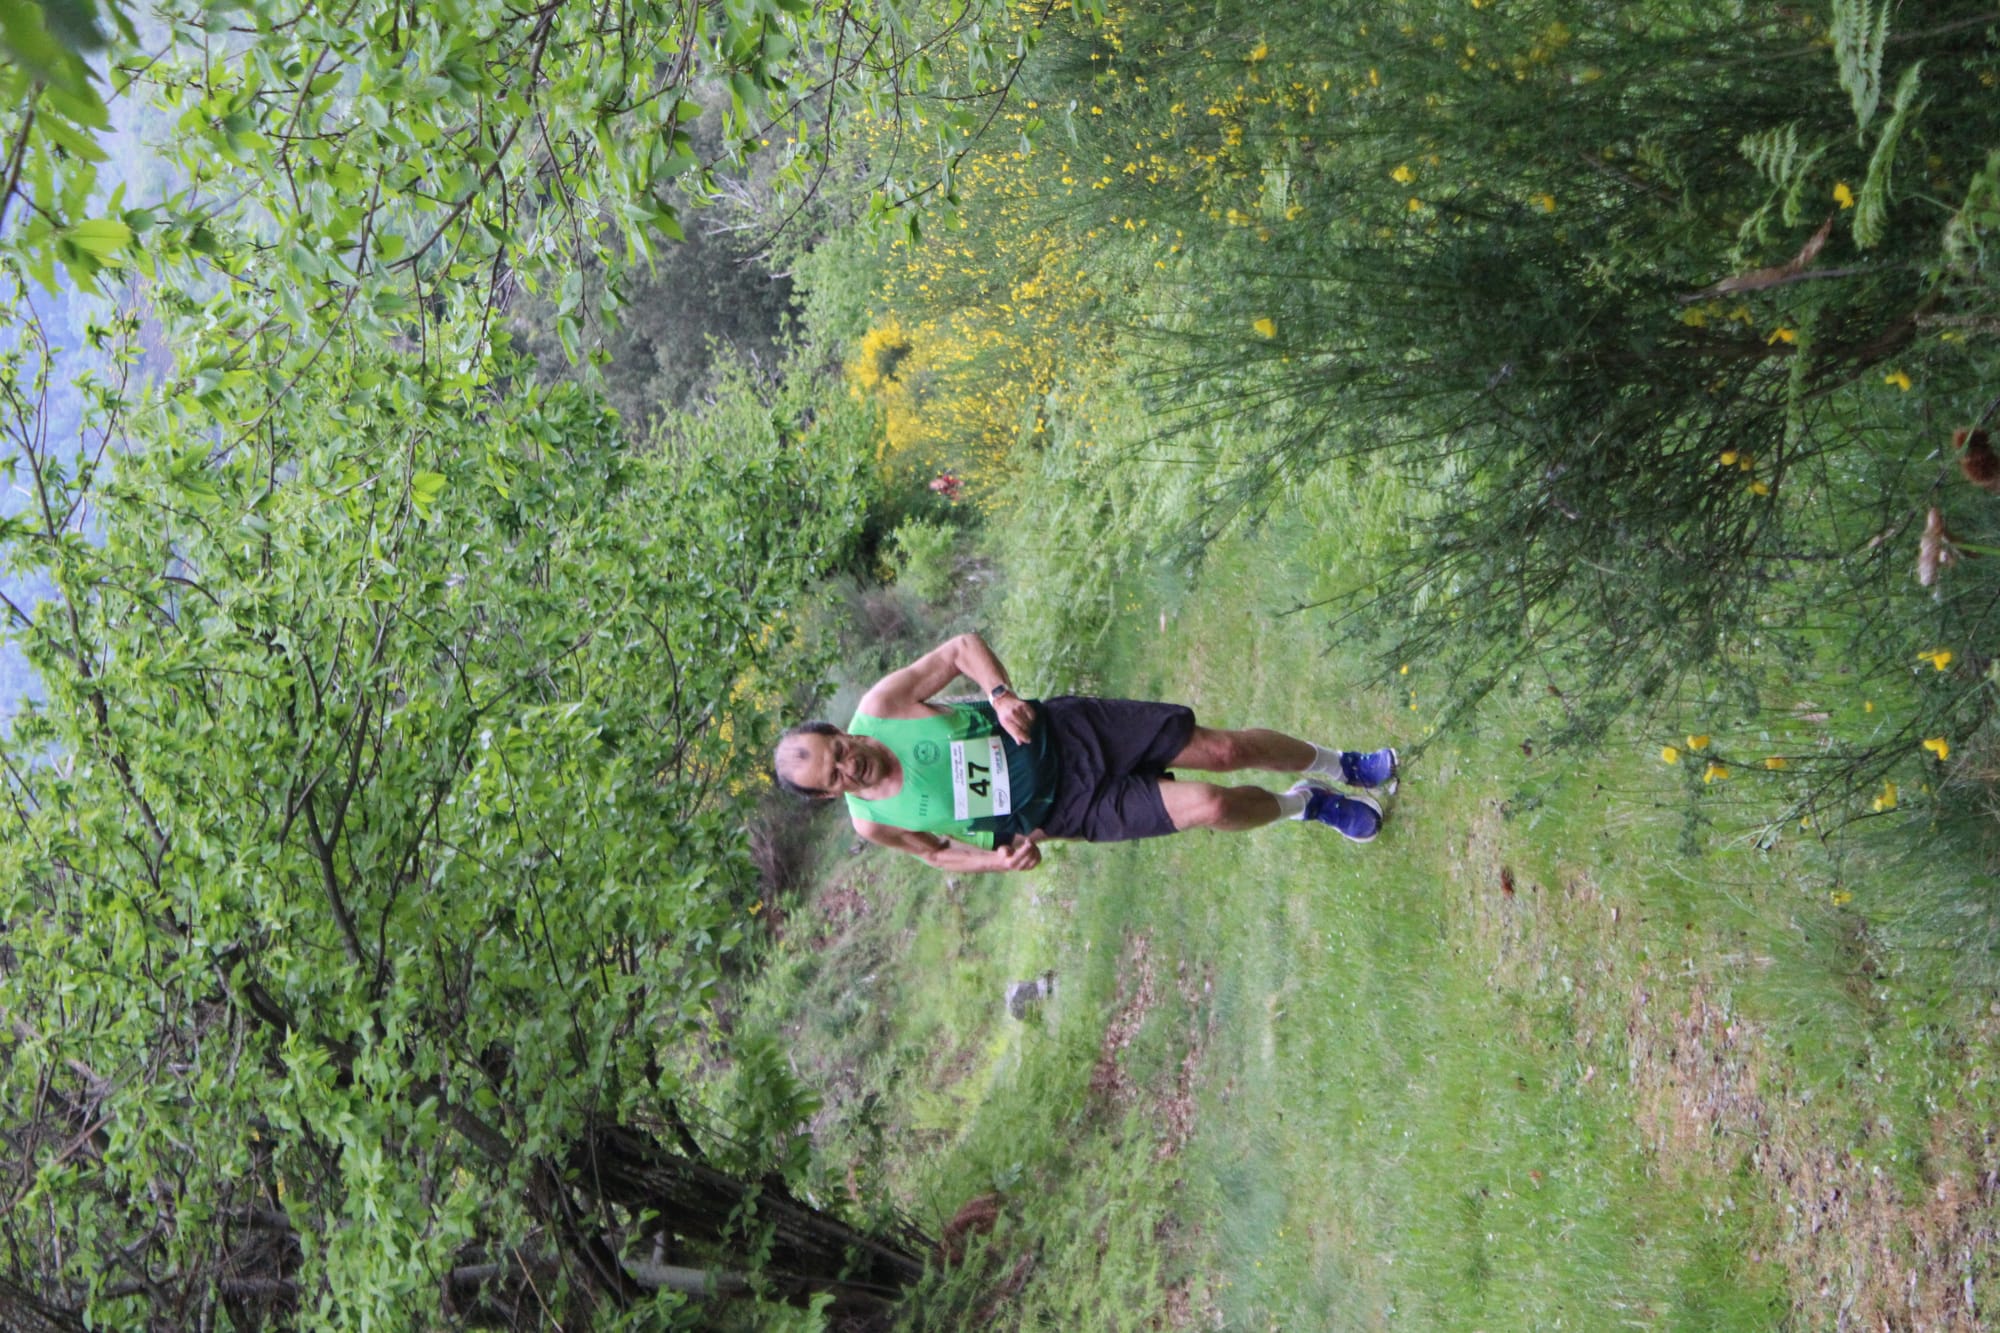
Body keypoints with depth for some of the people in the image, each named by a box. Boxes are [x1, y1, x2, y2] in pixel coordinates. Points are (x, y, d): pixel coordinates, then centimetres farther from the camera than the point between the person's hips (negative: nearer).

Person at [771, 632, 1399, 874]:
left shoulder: (881, 705, -15)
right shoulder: (874, 823, -12)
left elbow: (963, 646, -4)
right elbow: (935, 851, 6)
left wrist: (1001, 695, -22)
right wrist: (998, 857, -12)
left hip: (1062, 731, 1)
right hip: (1068, 809, -1)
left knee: (1225, 749, -5)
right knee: (1211, 806, -16)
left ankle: (1338, 763, 25)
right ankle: (1306, 804, 18)